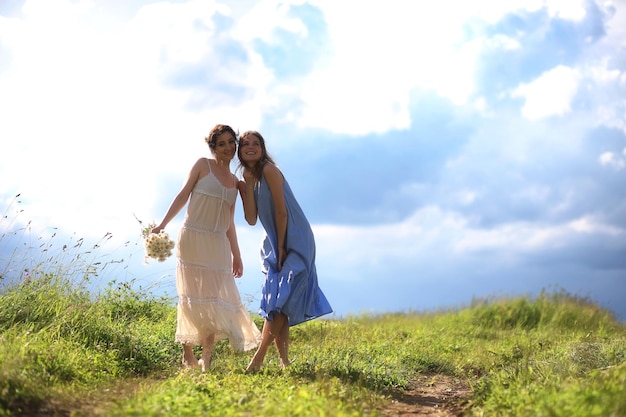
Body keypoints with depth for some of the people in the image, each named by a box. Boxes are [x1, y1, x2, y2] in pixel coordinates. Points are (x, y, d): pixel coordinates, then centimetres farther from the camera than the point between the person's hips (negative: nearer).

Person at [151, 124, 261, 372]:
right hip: (193, 239, -4)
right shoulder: (203, 166, 3)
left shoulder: (235, 182, 16)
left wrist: (236, 255, 17)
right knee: (192, 296, -1)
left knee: (216, 298, -1)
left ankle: (206, 359, 4)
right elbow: (183, 196, 1)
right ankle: (187, 353, 10)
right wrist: (162, 225, -8)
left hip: (218, 245, 4)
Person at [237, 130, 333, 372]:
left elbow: (281, 211, -15)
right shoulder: (248, 177, 9)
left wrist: (281, 248, -12)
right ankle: (283, 361, 7)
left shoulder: (269, 170, -13)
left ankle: (259, 357, -12)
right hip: (275, 244, 8)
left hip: (295, 242, -8)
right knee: (277, 301, 4)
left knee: (280, 299, -11)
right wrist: (245, 189, -9)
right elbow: (252, 219, 1)